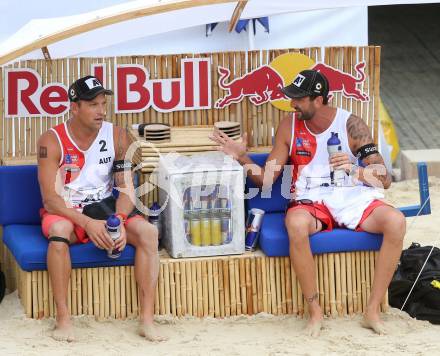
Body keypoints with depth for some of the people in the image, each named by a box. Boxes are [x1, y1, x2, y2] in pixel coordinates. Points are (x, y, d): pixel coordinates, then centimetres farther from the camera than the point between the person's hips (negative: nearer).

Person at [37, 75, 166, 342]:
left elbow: (126, 188, -4)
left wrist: (120, 220, -25)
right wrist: (88, 223, -31)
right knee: (59, 229, -39)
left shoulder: (117, 136, -4)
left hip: (103, 206, 3)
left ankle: (147, 318, -23)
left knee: (148, 231, -23)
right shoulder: (52, 141, -14)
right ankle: (63, 318, -31)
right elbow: (50, 198, -18)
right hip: (64, 210, -3)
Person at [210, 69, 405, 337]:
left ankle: (373, 310, -19)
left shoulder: (351, 125, -3)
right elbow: (266, 179, 7)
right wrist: (242, 157, -10)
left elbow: (385, 180, -6)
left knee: (396, 222, -30)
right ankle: (315, 310, -22)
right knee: (296, 224, -38)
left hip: (353, 197, 0)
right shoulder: (289, 126, 4)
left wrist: (355, 169, -24)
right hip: (311, 200, 0)